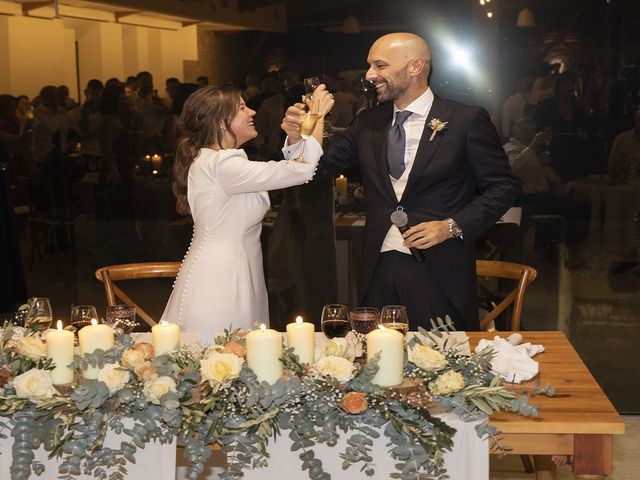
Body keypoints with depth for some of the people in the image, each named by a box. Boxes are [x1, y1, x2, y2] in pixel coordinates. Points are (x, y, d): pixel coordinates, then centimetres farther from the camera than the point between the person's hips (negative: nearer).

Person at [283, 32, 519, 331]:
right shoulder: (367, 123, 11)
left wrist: (452, 226, -13)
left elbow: (503, 187, -3)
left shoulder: (467, 120, -4)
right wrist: (298, 138, -10)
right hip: (379, 270, 4)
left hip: (439, 273, -4)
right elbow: (324, 164, 10)